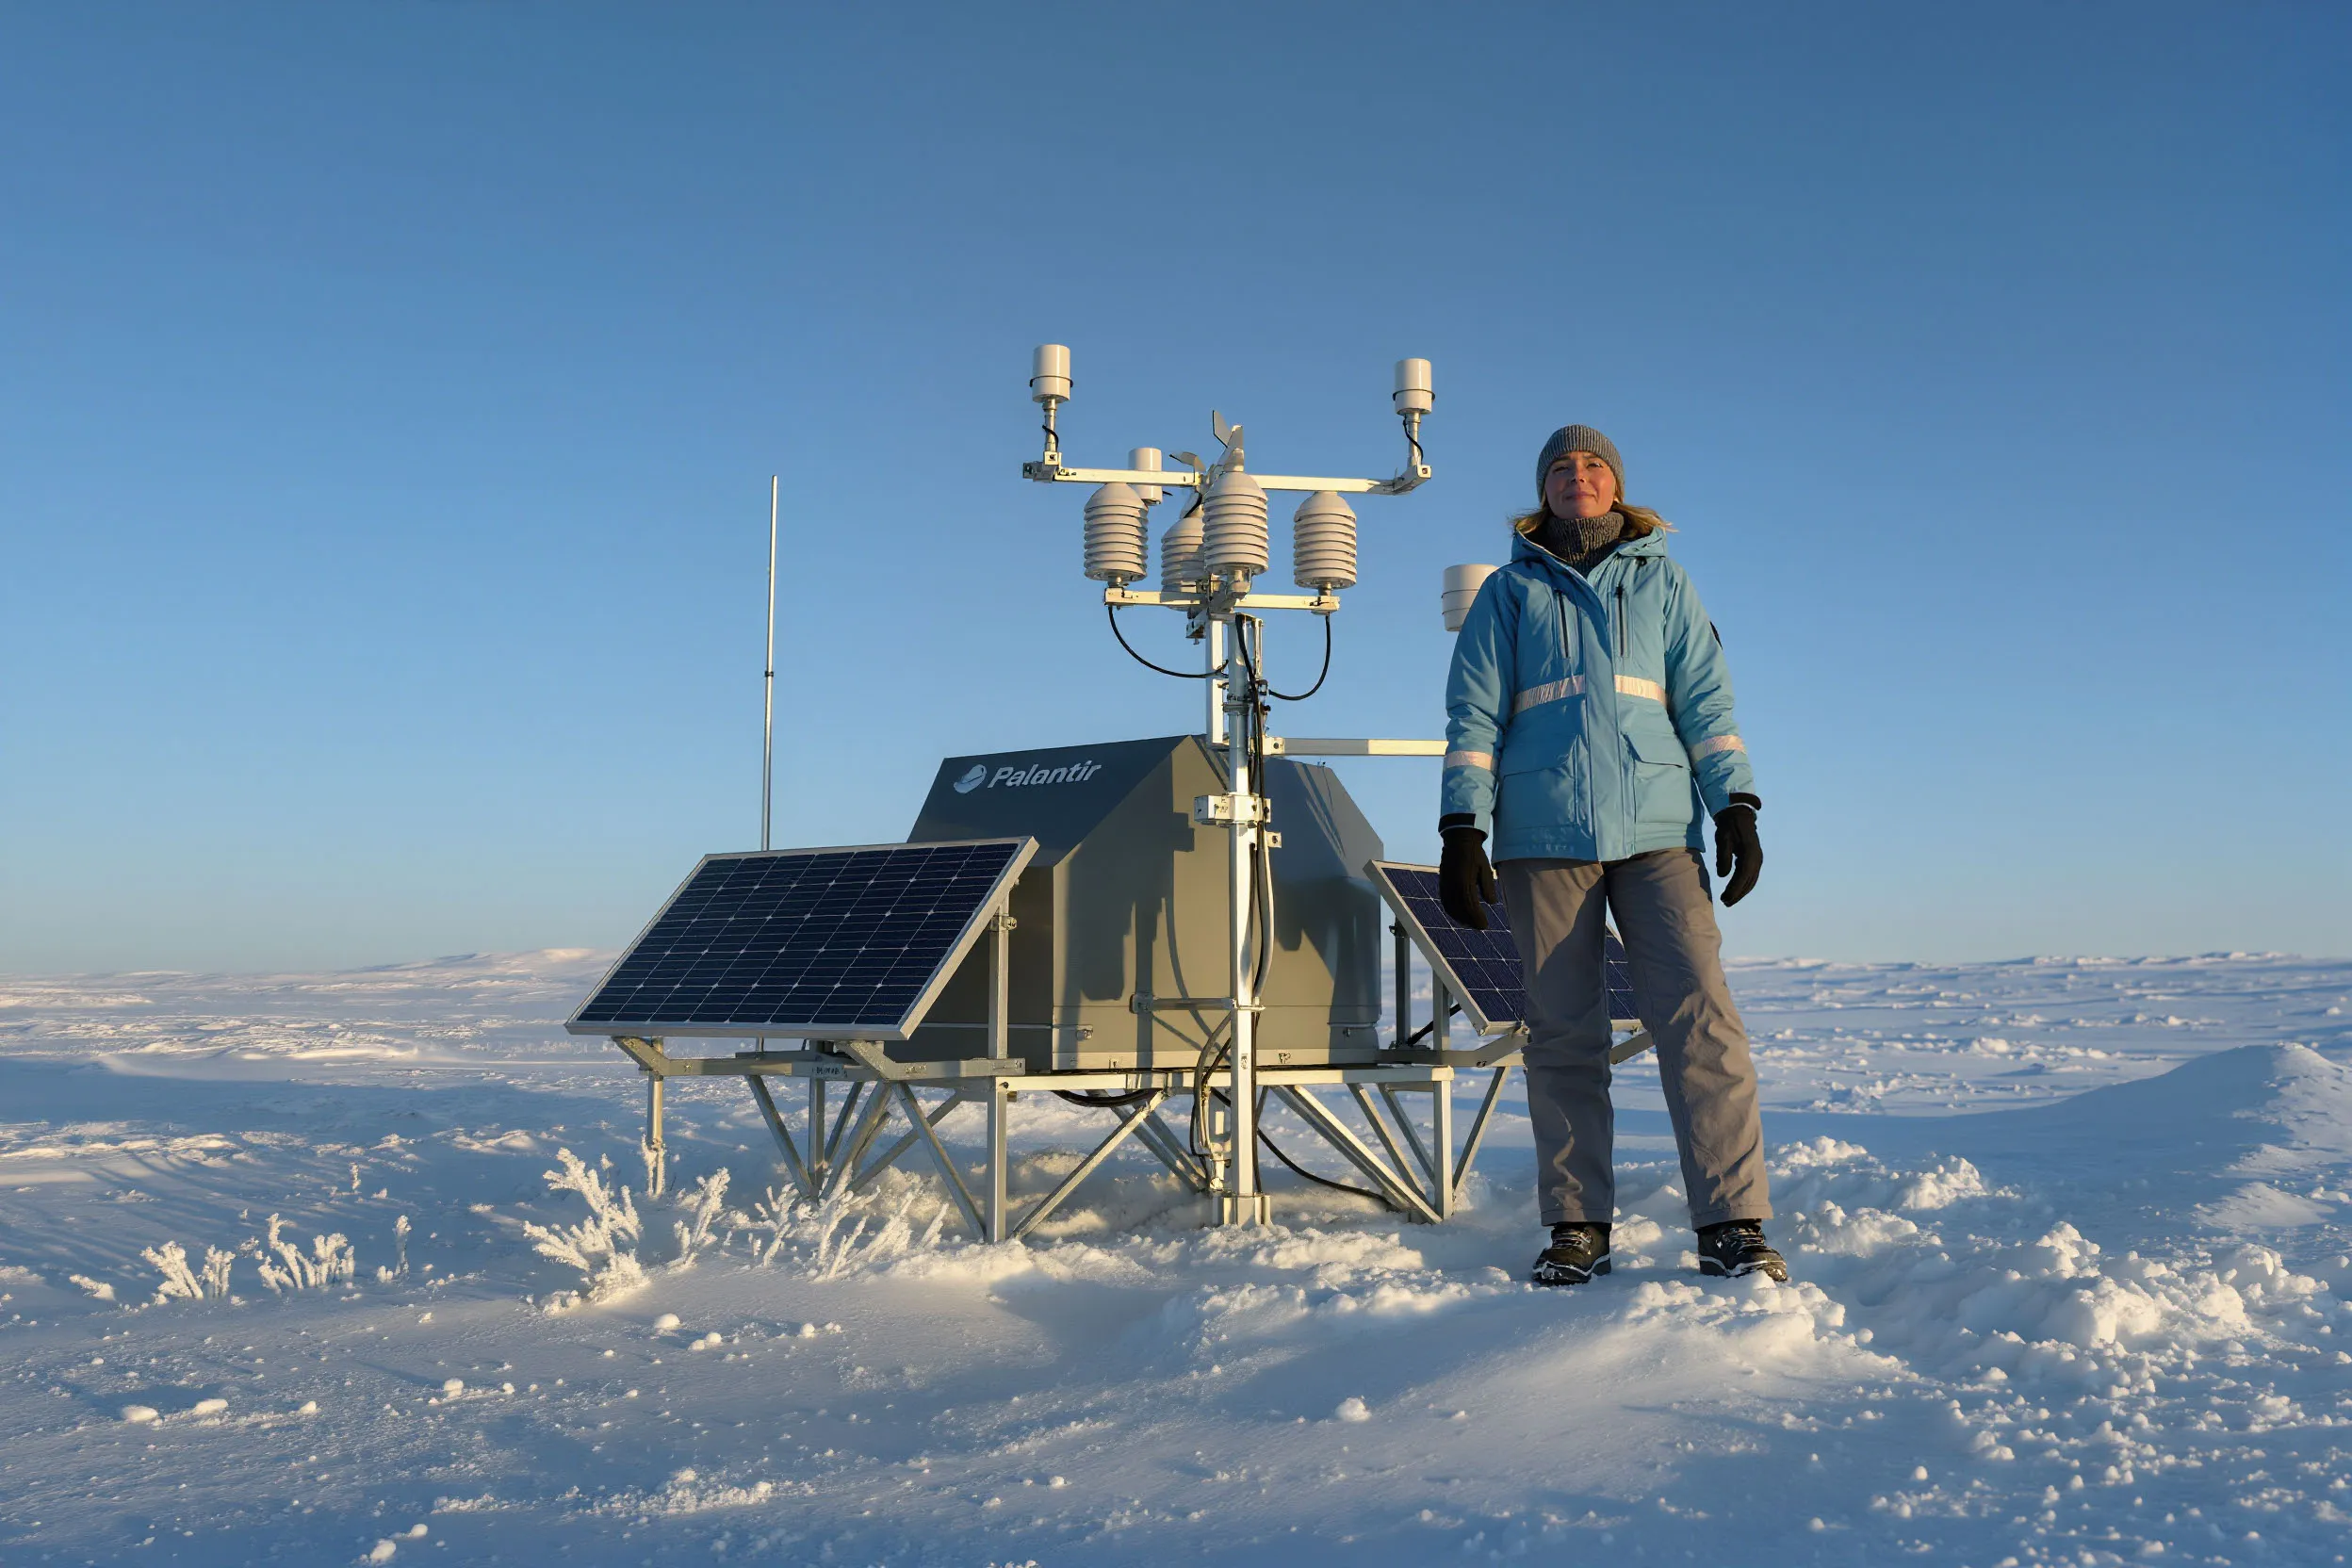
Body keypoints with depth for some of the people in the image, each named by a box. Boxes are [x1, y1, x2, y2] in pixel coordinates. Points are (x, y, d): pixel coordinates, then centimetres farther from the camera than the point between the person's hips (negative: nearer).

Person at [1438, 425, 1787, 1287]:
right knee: (1563, 1033, 0)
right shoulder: (1509, 591, 15)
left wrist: (1736, 808, 2)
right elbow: (1475, 714, 9)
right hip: (1542, 836, 0)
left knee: (1699, 1014, -13)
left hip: (1656, 830, 0)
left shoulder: (1661, 581, 18)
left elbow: (1705, 698, 13)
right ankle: (1577, 1226, 7)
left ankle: (1732, 1226, -12)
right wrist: (1463, 830, 0)